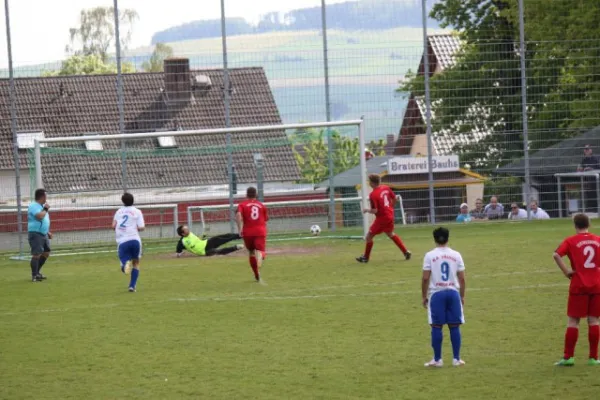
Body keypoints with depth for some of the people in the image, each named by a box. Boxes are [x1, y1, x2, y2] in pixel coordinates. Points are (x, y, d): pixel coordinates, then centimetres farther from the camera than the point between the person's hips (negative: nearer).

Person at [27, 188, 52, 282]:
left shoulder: (41, 206, 17)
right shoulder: (33, 206, -13)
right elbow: (39, 216, -29)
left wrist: (48, 232, 20)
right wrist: (45, 209, -13)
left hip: (44, 234, 10)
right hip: (35, 233, -10)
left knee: (46, 253, 13)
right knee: (37, 254, -11)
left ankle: (37, 272, 25)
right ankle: (34, 276, -8)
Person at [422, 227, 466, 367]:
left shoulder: (430, 256, -4)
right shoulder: (456, 255, 3)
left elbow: (425, 278, -6)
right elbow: (462, 278, 4)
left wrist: (424, 296, 4)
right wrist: (462, 296, 14)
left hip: (437, 293, -2)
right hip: (453, 292, 2)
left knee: (437, 327, 3)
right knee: (454, 326, 6)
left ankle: (437, 359, 4)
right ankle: (456, 359, 7)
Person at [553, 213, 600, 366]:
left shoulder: (571, 241, -3)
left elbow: (557, 255, -18)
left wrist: (566, 271, -10)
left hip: (579, 285, -2)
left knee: (573, 320, 3)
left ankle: (568, 357, 2)